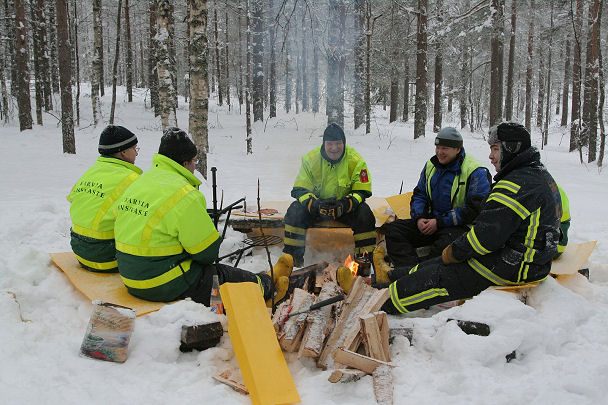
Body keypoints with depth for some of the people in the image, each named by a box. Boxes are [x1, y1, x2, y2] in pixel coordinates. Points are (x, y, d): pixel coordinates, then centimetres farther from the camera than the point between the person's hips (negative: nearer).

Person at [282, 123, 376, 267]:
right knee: (295, 210, -25)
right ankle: (293, 255, -13)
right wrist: (315, 204, -33)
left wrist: (346, 204, -32)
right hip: (316, 203, 1)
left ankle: (364, 256, -13)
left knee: (364, 213, -28)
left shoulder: (355, 160, -12)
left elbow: (362, 191, -10)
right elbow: (300, 189, -12)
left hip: (345, 206, 0)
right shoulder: (311, 159, -11)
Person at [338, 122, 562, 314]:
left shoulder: (518, 183, -21)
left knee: (437, 277, -6)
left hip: (510, 267, -10)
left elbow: (488, 233, -26)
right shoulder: (539, 175, 14)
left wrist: (455, 251, -11)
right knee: (441, 263, 16)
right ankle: (392, 276, 28)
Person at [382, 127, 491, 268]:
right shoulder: (431, 165, 12)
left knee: (447, 243, -40)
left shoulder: (476, 172, -9)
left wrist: (439, 222, -18)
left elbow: (474, 209, -15)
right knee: (393, 229, -13)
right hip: (430, 221, 6)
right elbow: (419, 194, 18)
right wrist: (419, 218, -4)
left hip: (460, 226, -6)